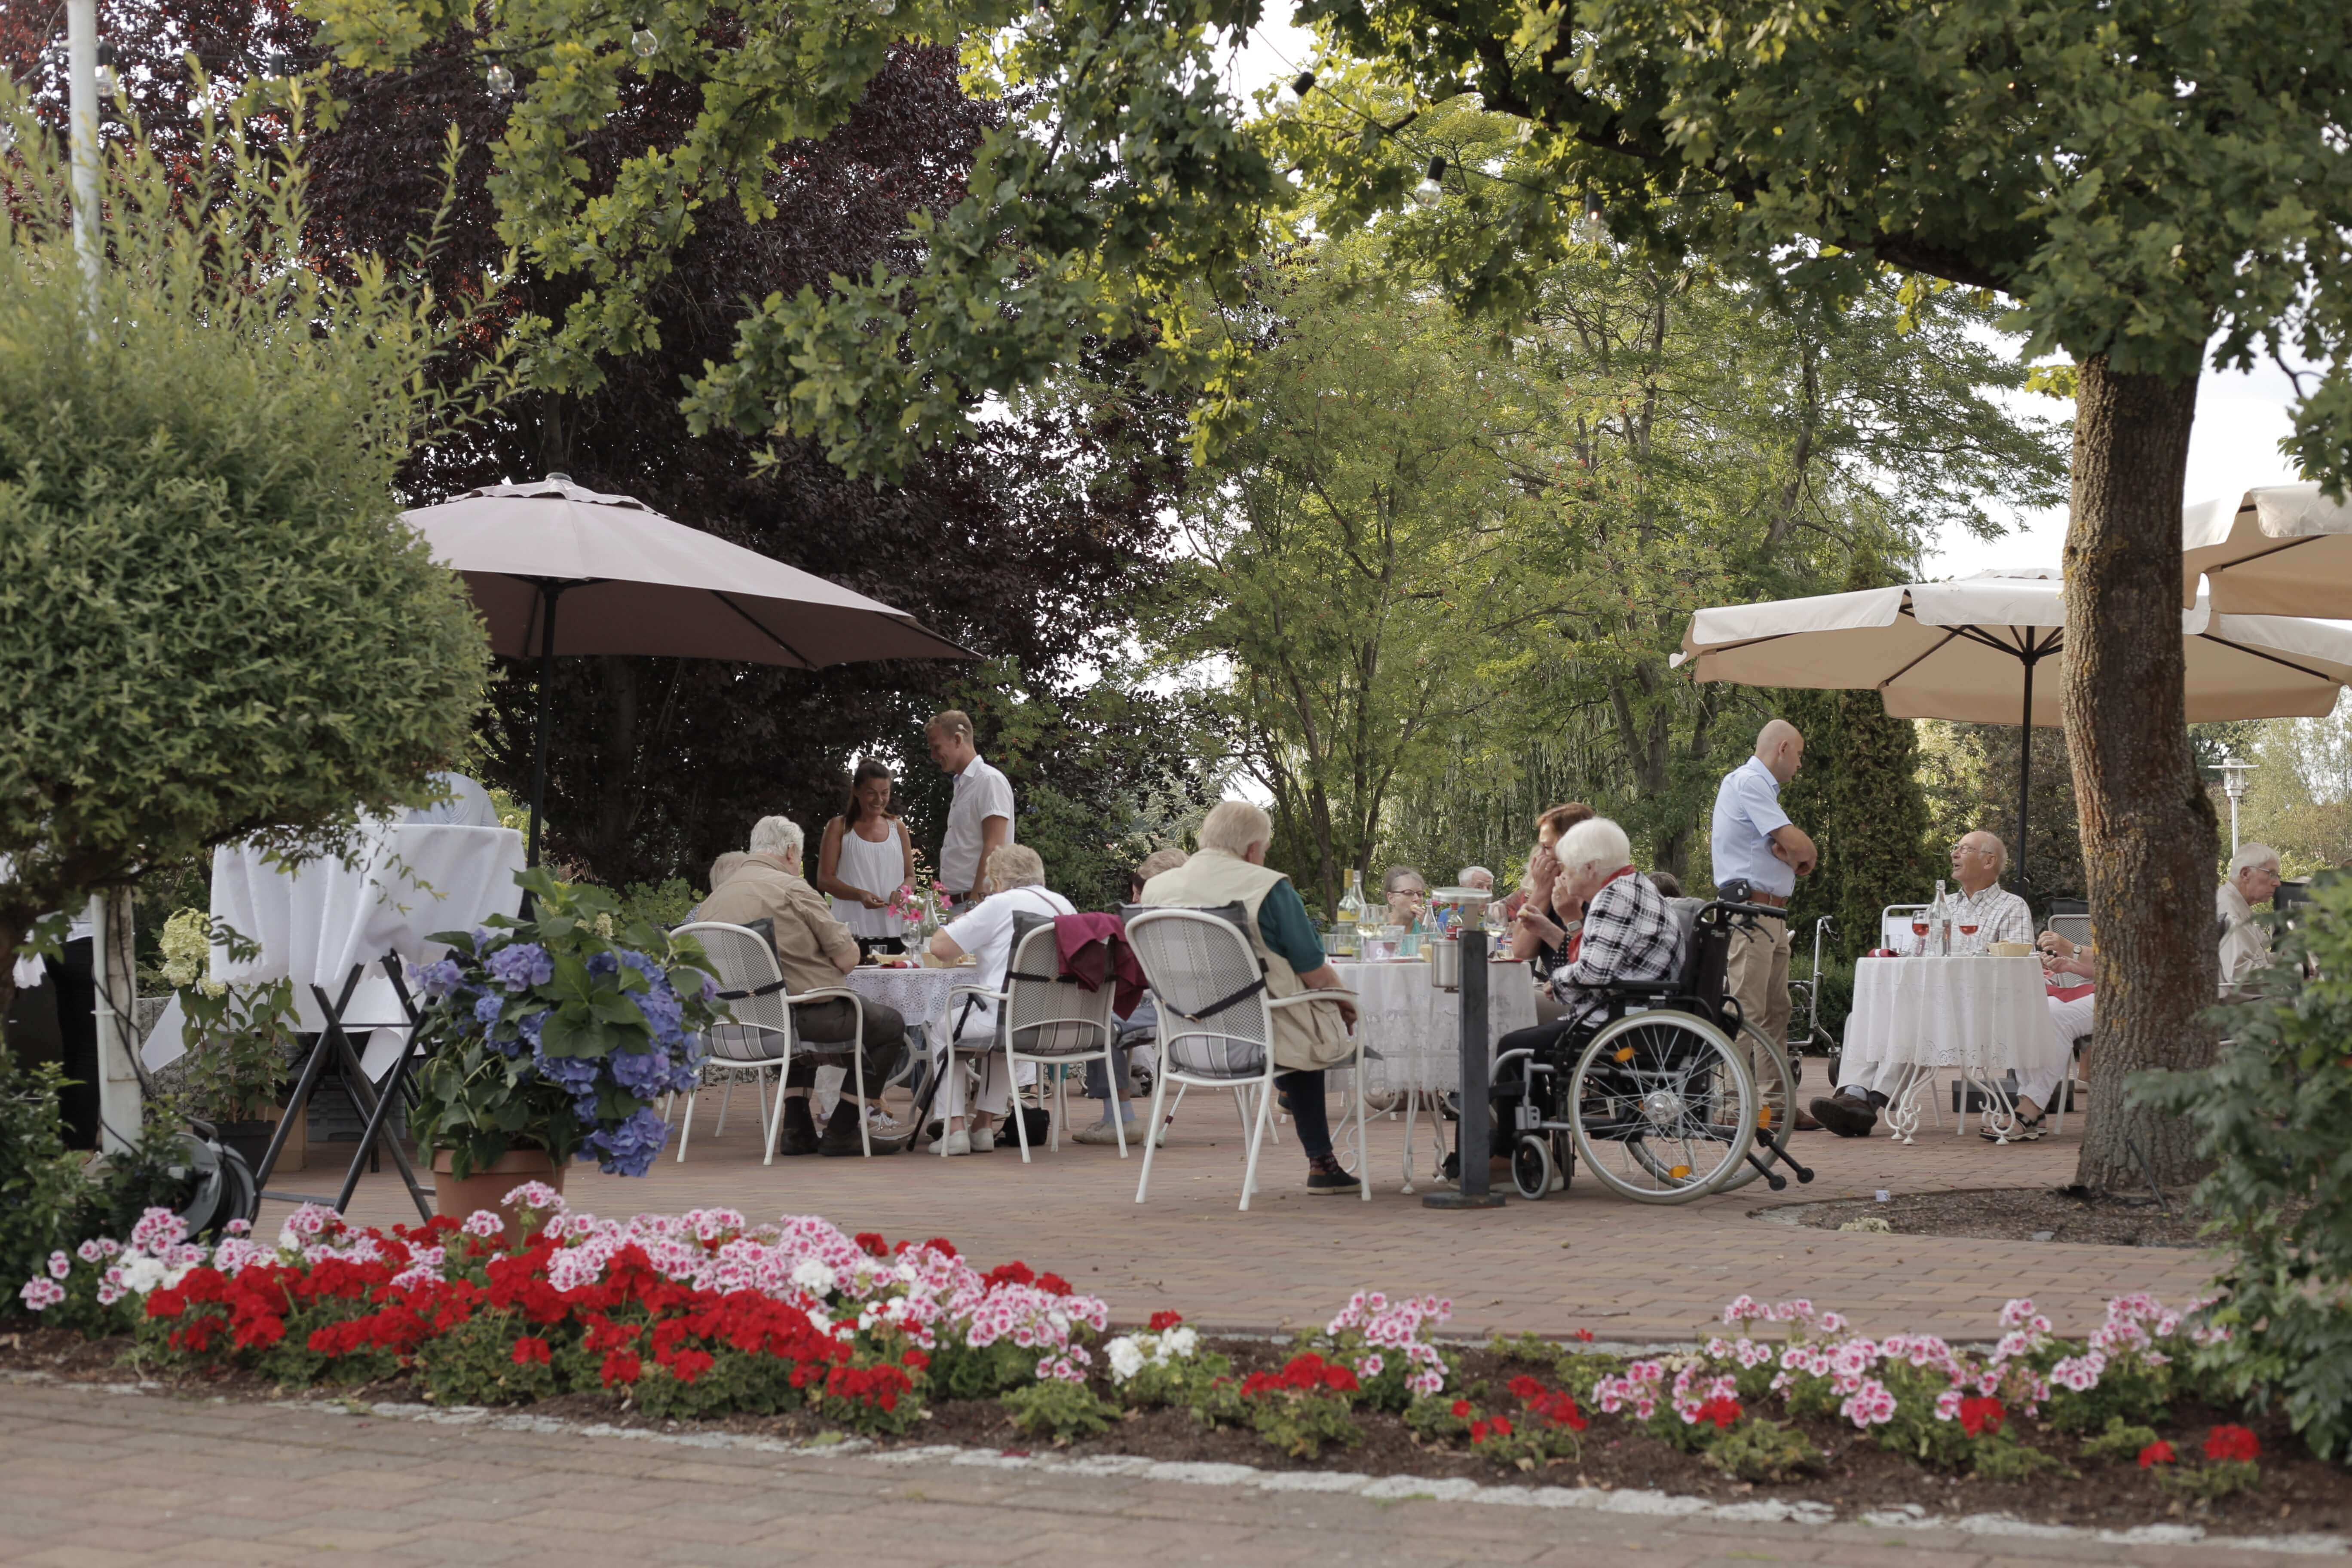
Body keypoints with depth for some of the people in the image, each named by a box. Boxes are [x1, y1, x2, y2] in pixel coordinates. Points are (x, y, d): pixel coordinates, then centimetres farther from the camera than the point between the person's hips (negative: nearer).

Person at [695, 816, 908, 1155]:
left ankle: (797, 1129, 30)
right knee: (889, 1024, 11)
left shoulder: (714, 899, 10)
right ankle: (841, 1133, 10)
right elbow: (847, 958, -10)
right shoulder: (792, 889, -11)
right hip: (802, 1018, -8)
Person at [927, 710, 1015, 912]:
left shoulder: (990, 781, -8)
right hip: (956, 903, 9)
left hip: (978, 902, -9)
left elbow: (993, 848, -16)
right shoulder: (962, 785, 20)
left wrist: (977, 898, -20)